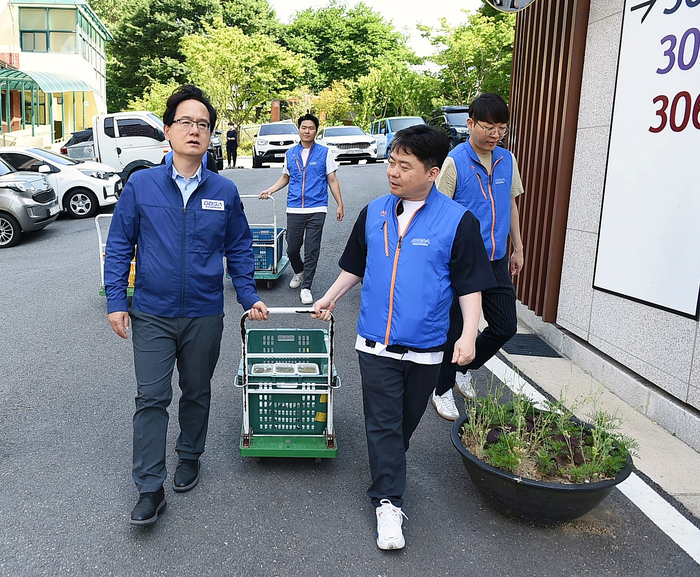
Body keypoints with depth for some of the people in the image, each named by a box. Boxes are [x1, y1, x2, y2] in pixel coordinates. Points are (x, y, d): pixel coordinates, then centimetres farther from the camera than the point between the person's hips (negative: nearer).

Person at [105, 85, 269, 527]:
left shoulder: (225, 192, -1)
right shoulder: (141, 185, -4)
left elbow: (239, 249, 8)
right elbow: (119, 245, 1)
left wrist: (250, 297, 1)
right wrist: (116, 301, -3)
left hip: (205, 316, 2)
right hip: (152, 316, -1)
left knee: (197, 393, 16)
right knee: (151, 399, 0)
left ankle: (190, 457, 40)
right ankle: (150, 489, 12)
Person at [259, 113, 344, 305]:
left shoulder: (324, 153, 2)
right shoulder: (290, 154, 10)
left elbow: (332, 180, 4)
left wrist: (340, 204, 0)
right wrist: (270, 190, 10)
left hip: (316, 209, -3)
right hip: (294, 208, 3)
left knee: (312, 250, -2)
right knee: (292, 248, 7)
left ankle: (306, 287, 7)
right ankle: (299, 272, 37)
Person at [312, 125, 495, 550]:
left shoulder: (458, 221, -9)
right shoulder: (374, 212, 3)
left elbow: (470, 285, -6)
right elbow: (355, 266, 17)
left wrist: (469, 333, -15)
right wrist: (330, 298, 14)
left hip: (425, 347, -1)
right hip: (376, 342, 2)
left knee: (407, 421, 17)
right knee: (383, 422, 4)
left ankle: (389, 467, 43)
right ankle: (388, 501, 14)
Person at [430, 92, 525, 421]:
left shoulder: (507, 160, 7)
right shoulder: (455, 162, -11)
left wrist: (517, 248, 19)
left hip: (496, 261, 6)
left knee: (506, 326, 11)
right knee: (454, 330, 3)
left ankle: (464, 368, 35)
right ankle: (442, 391, 24)